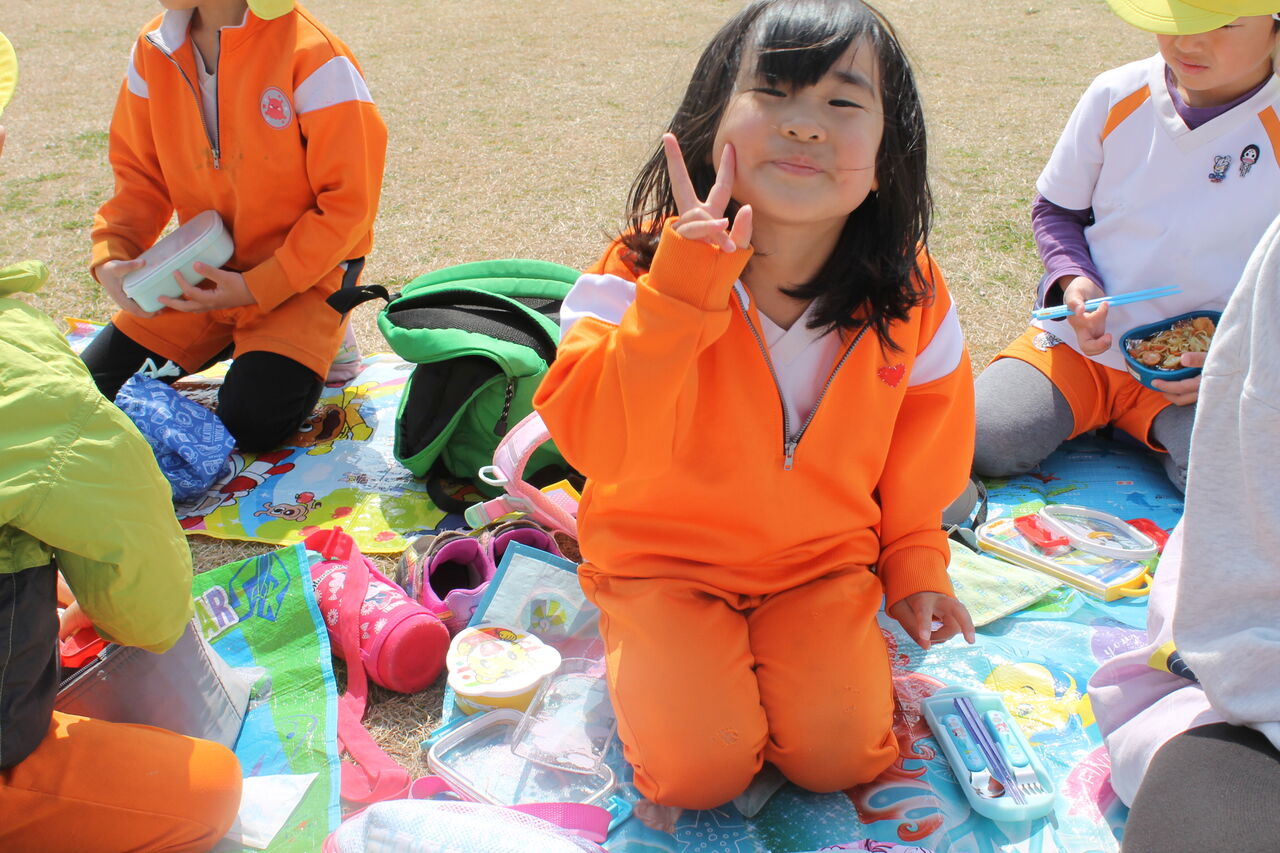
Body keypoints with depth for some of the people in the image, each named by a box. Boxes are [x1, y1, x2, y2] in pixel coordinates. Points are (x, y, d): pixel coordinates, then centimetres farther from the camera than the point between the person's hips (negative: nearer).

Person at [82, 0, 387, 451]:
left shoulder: (313, 56, -20)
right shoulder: (153, 49, -1)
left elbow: (349, 203, -18)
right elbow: (139, 174, 7)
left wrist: (256, 288, -21)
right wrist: (111, 258, -12)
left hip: (300, 270, -5)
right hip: (201, 270, 6)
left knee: (253, 422, -21)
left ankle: (319, 339, 10)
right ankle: (227, 341, 23)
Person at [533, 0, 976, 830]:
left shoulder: (909, 297, -11)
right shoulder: (646, 273, -21)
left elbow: (920, 449, 6)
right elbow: (593, 440, -33)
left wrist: (915, 564, 11)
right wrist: (683, 288, -39)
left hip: (822, 559, 3)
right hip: (665, 555, -2)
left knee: (838, 752, -8)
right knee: (701, 767, -14)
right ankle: (653, 658, 17)